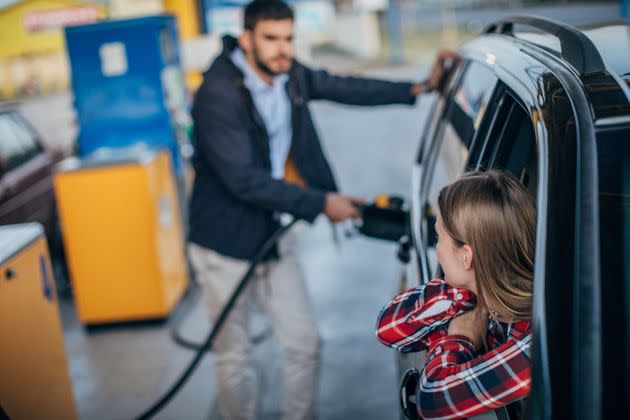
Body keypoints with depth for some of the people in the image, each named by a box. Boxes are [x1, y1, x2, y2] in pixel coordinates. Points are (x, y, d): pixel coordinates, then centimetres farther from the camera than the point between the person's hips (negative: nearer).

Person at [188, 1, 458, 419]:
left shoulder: (288, 74, -3)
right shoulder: (218, 94, -23)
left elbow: (343, 88, 11)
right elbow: (243, 181, -25)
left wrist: (419, 88, 6)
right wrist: (321, 203, -22)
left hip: (274, 235, 6)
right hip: (226, 246, -6)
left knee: (305, 343, 11)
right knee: (235, 358, 9)